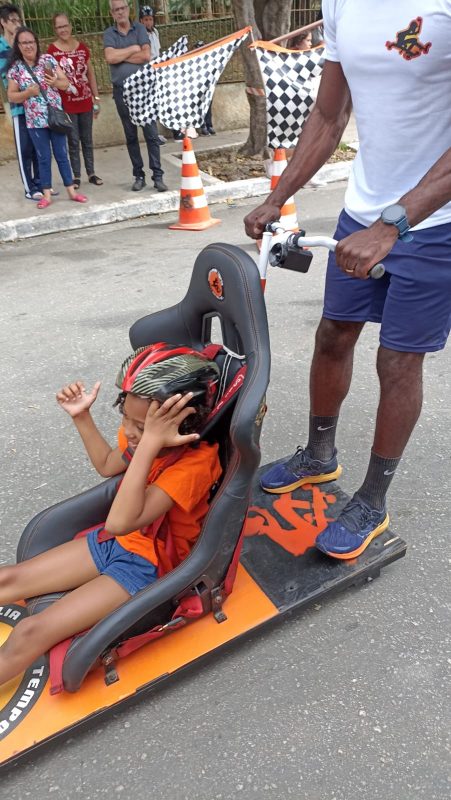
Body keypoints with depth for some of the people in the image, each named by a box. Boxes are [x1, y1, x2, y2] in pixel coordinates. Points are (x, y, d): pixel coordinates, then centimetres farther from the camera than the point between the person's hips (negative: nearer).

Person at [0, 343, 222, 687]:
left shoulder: (195, 462, -31)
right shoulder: (141, 434, -10)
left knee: (31, 633, -16)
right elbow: (107, 465, 13)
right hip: (115, 542, 8)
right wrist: (82, 417, -1)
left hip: (149, 566, -7)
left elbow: (121, 522, -40)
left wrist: (149, 444, -46)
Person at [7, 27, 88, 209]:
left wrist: (55, 82, -18)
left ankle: (71, 191, 16)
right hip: (35, 121, 0)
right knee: (44, 158, 5)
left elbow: (66, 83, 3)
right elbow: (11, 96, 0)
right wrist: (28, 93, -17)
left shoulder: (48, 60, 0)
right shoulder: (15, 69, -1)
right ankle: (47, 195, 13)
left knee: (62, 155, 8)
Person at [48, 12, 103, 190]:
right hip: (66, 103, -3)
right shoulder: (52, 50, -6)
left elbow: (91, 74, 11)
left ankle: (91, 174, 19)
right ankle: (76, 176, 11)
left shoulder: (82, 48, 5)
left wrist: (96, 99, 9)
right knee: (73, 141, 2)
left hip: (85, 101, 3)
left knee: (87, 139, 10)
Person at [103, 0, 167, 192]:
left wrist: (121, 56, -7)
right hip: (122, 91, 1)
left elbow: (146, 56, -10)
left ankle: (157, 176, -3)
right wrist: (134, 49, -8)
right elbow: (110, 57, -13)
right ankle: (139, 176, 13)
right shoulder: (109, 34, 4)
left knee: (151, 133, -5)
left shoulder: (139, 29, 4)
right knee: (131, 136, 6)